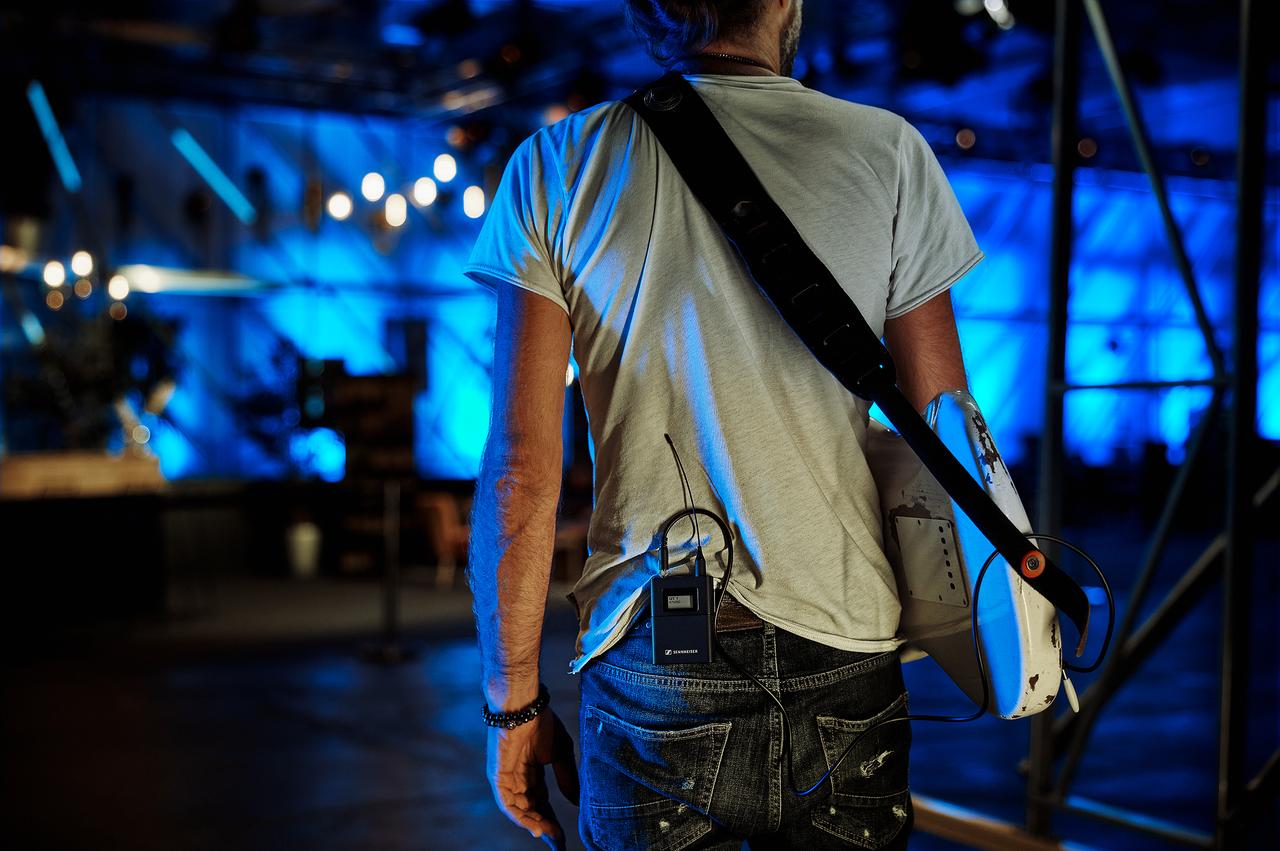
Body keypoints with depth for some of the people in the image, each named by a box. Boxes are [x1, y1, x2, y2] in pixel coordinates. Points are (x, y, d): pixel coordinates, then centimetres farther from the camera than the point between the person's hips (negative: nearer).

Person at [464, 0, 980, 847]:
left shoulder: (557, 165, -1)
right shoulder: (888, 151, 0)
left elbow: (520, 466, -5)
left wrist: (513, 702, 3)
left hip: (651, 681, 0)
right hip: (843, 676, 1)